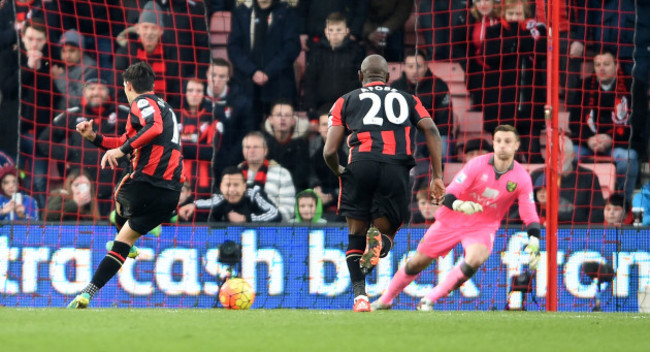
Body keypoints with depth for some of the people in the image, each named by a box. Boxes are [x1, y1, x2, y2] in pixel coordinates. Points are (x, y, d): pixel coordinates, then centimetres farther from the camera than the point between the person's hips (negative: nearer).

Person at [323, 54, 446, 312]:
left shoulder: (345, 102, 22)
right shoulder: (407, 99, 26)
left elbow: (329, 151, 11)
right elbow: (431, 130, 7)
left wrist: (338, 171, 33)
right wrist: (437, 177, 5)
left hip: (361, 164, -1)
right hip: (397, 167, 1)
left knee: (356, 235, 13)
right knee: (386, 230, 14)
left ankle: (359, 294, -9)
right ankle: (380, 239, -25)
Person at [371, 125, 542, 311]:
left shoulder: (522, 178, -13)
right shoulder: (477, 165, -16)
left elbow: (530, 216, -11)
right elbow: (448, 196, -18)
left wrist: (534, 242, -27)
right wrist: (459, 205, -40)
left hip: (484, 227, 0)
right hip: (452, 220, 0)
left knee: (475, 259, -32)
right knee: (419, 261, 4)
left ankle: (429, 300, -19)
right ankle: (385, 300, 28)